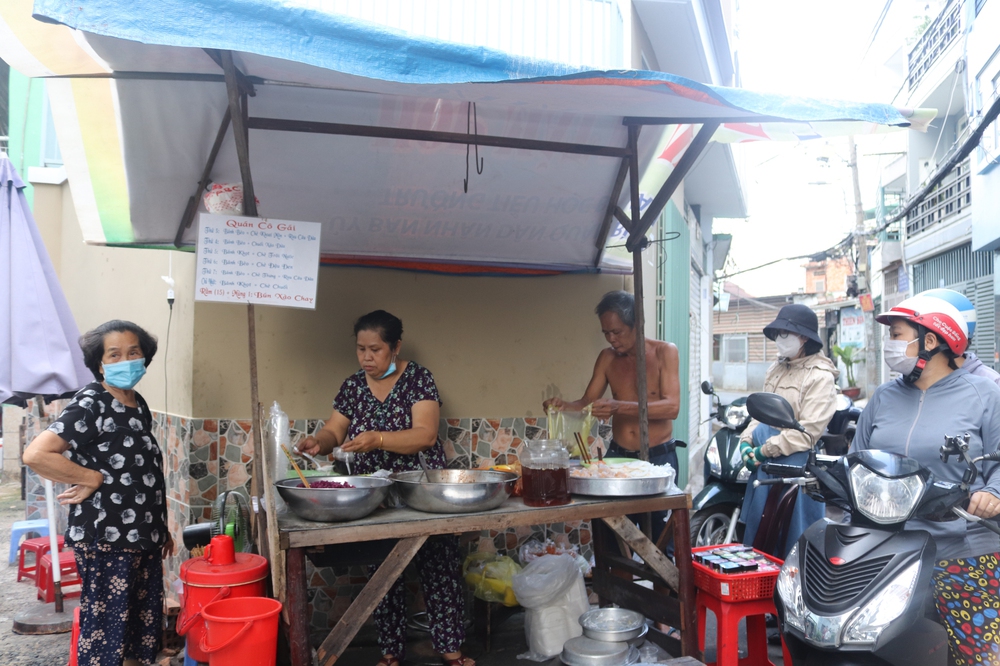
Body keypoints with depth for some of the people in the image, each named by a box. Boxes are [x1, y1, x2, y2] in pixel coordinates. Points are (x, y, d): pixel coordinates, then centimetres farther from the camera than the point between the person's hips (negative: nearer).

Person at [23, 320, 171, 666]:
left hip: (143, 539, 7)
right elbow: (36, 454, -27)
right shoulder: (90, 404, -14)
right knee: (105, 635, 3)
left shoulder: (138, 404, 9)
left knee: (143, 627, 16)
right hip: (105, 540, -7)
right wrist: (93, 478, -18)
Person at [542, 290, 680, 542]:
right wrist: (563, 405, -18)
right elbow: (587, 403, 5)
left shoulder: (664, 352, -7)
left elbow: (672, 406, -18)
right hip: (618, 455, 3)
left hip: (658, 457, -3)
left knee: (659, 535, 2)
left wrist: (619, 407, -30)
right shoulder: (607, 358, 5)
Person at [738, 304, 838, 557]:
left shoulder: (820, 377, -12)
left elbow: (807, 431, -18)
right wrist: (746, 441, 1)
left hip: (794, 463, -8)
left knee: (792, 534, 3)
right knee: (759, 529, 15)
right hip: (763, 462, 8)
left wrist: (764, 451, -17)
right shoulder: (777, 369, 14)